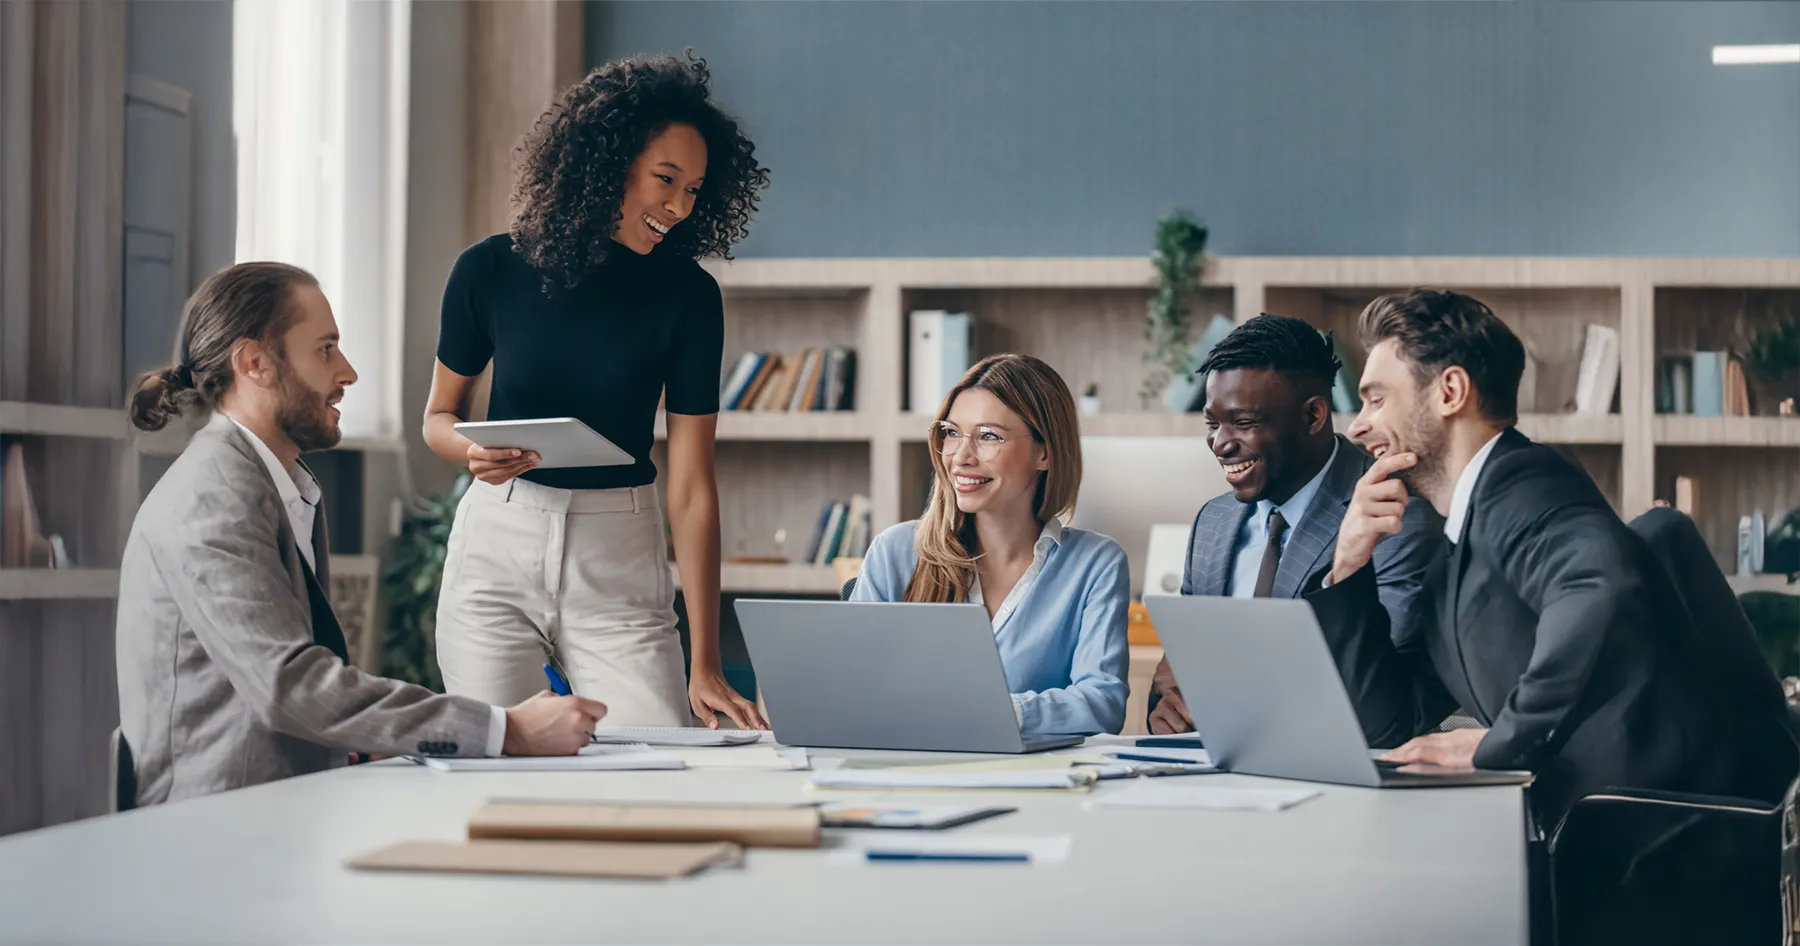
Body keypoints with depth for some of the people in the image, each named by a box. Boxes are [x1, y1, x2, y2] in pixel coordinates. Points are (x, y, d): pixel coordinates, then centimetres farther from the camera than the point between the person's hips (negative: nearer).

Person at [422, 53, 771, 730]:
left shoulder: (687, 296, -6)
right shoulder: (491, 271, -4)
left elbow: (692, 486, -9)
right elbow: (440, 414, 11)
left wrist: (705, 667, -14)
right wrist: (475, 450, -15)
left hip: (620, 560, 0)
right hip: (497, 548, 0)